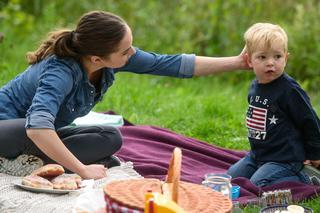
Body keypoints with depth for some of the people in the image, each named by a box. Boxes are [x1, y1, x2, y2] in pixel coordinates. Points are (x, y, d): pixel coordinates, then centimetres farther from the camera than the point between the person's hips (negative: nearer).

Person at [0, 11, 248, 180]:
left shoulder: (113, 57, -17)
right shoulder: (61, 71, -38)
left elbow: (170, 64, -12)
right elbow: (37, 126, -52)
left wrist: (238, 62, -12)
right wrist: (82, 170, -45)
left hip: (45, 133, 8)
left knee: (111, 138, -10)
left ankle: (35, 160, -11)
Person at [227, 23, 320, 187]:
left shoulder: (289, 89, -19)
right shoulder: (254, 87, 4)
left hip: (284, 159, -8)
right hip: (256, 155, 9)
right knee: (231, 177, 10)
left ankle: (304, 178, -1)